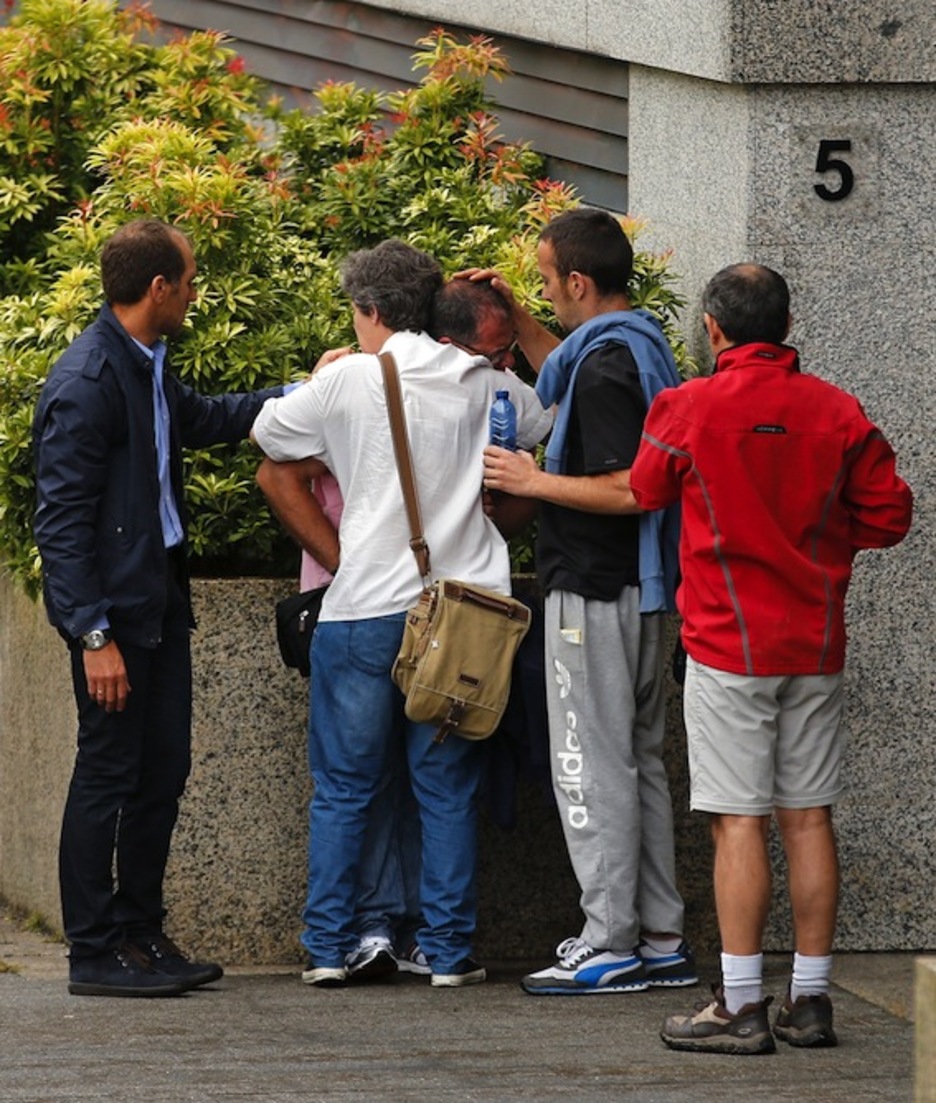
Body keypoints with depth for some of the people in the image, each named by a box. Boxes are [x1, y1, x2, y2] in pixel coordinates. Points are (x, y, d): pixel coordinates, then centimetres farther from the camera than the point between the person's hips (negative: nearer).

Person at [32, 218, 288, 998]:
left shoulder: (147, 365, 9)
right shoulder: (86, 384, -19)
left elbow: (199, 418, 32)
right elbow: (61, 520, -20)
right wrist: (93, 635, -22)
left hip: (160, 594, 9)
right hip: (113, 605, -9)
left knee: (163, 766, 12)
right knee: (109, 772, -3)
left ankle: (139, 933, 21)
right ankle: (93, 954, 4)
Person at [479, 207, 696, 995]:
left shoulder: (606, 365, -20)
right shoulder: (640, 347, 11)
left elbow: (628, 490, -26)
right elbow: (564, 377, 34)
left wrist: (532, 482, -16)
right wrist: (513, 315, 26)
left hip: (596, 595, -10)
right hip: (637, 592, 10)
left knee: (592, 767, -5)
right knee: (639, 760, 15)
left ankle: (610, 946, -3)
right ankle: (661, 938, 19)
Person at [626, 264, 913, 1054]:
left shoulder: (688, 409, -8)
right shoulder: (838, 411, 0)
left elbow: (646, 493, 8)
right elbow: (889, 514, 4)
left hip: (729, 642, -4)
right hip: (817, 641, 4)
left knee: (739, 821, -3)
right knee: (809, 817, 8)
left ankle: (741, 1008, -4)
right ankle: (810, 1002, 12)